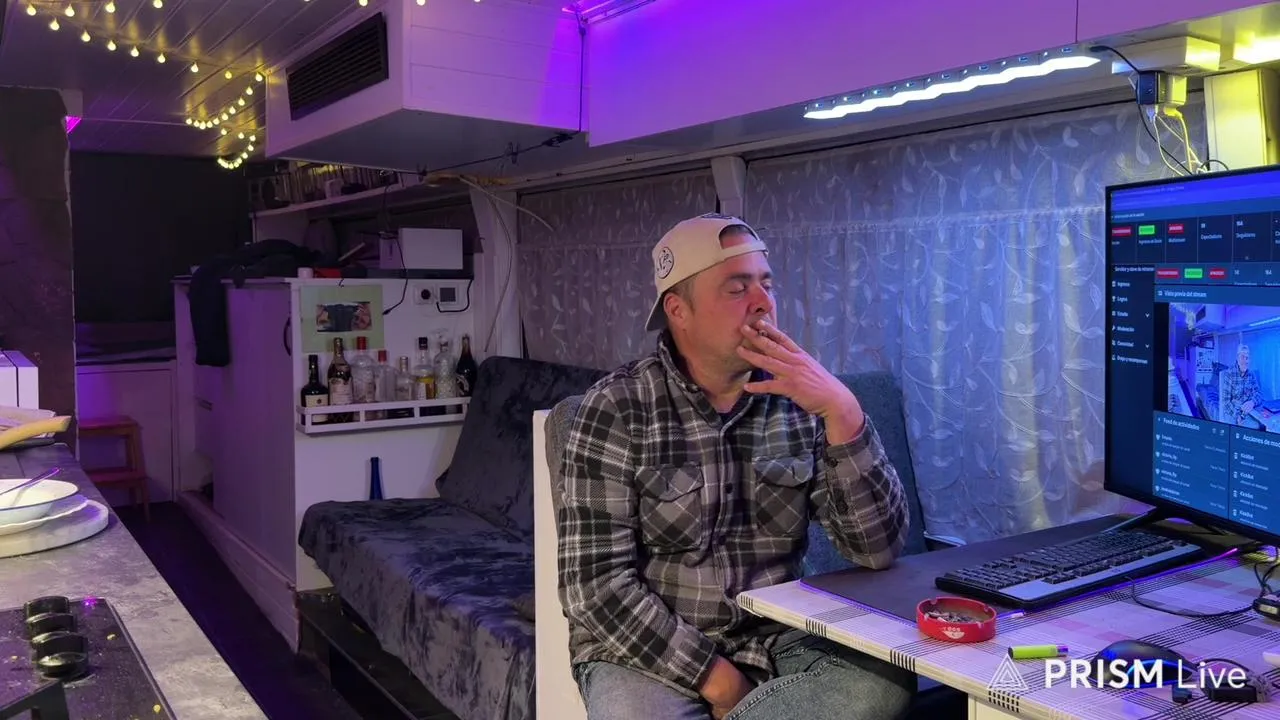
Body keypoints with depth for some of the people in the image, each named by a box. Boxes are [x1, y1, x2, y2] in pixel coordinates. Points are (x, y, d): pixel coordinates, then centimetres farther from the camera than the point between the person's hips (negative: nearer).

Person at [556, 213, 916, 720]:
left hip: (775, 642, 4)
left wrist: (843, 413, -19)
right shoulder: (618, 407, -10)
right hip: (649, 650, -4)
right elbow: (596, 583, -15)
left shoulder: (799, 401, 0)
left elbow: (879, 547, -7)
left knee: (887, 678, -24)